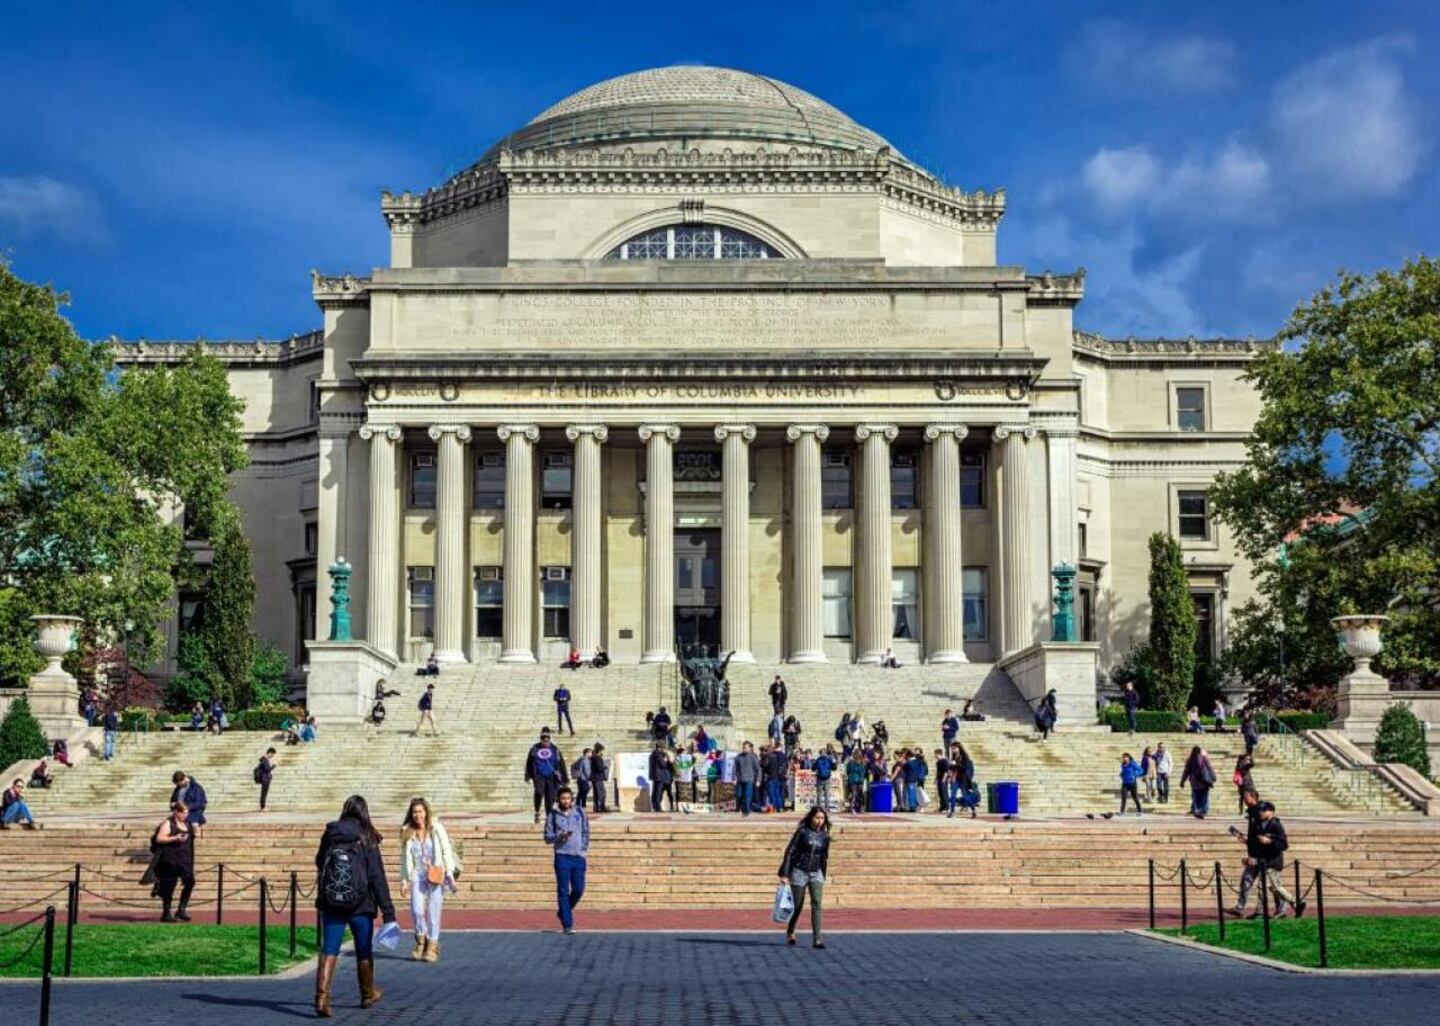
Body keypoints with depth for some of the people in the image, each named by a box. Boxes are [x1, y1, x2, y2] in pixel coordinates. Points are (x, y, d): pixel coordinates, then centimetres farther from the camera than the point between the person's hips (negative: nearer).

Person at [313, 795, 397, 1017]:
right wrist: (388, 911, -12)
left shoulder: (330, 835, 0)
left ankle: (321, 996, -18)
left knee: (329, 950, -1)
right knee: (364, 950, 15)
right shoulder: (367, 840, -10)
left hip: (330, 904, 2)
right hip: (360, 905, -2)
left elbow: (319, 863, 18)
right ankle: (368, 994, 32)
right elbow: (377, 877, -12)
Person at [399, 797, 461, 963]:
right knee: (417, 910, -10)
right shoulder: (407, 833, 5)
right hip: (418, 876, 2)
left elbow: (447, 851, -1)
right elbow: (405, 859, 10)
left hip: (436, 875, -2)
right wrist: (404, 881, 7)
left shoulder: (436, 828, -2)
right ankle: (421, 940, 16)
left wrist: (450, 874, -7)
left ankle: (432, 946, 13)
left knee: (433, 911, -2)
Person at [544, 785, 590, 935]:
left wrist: (585, 849, 4)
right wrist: (560, 836, -16)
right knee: (563, 891, -4)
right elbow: (548, 838, 2)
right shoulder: (552, 815, 2)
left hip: (579, 856, 2)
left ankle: (563, 912, 27)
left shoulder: (580, 813, 8)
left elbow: (586, 832, 15)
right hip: (562, 856, -2)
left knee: (579, 890, 2)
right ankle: (567, 924, 0)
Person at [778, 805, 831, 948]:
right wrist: (784, 874, -12)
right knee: (797, 906, 6)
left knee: (816, 904, -13)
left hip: (816, 873, 3)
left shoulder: (825, 836, 4)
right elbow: (790, 851, -7)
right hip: (799, 872, -3)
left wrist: (823, 878, 18)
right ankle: (790, 933, 32)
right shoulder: (802, 831, -8)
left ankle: (816, 939, -16)